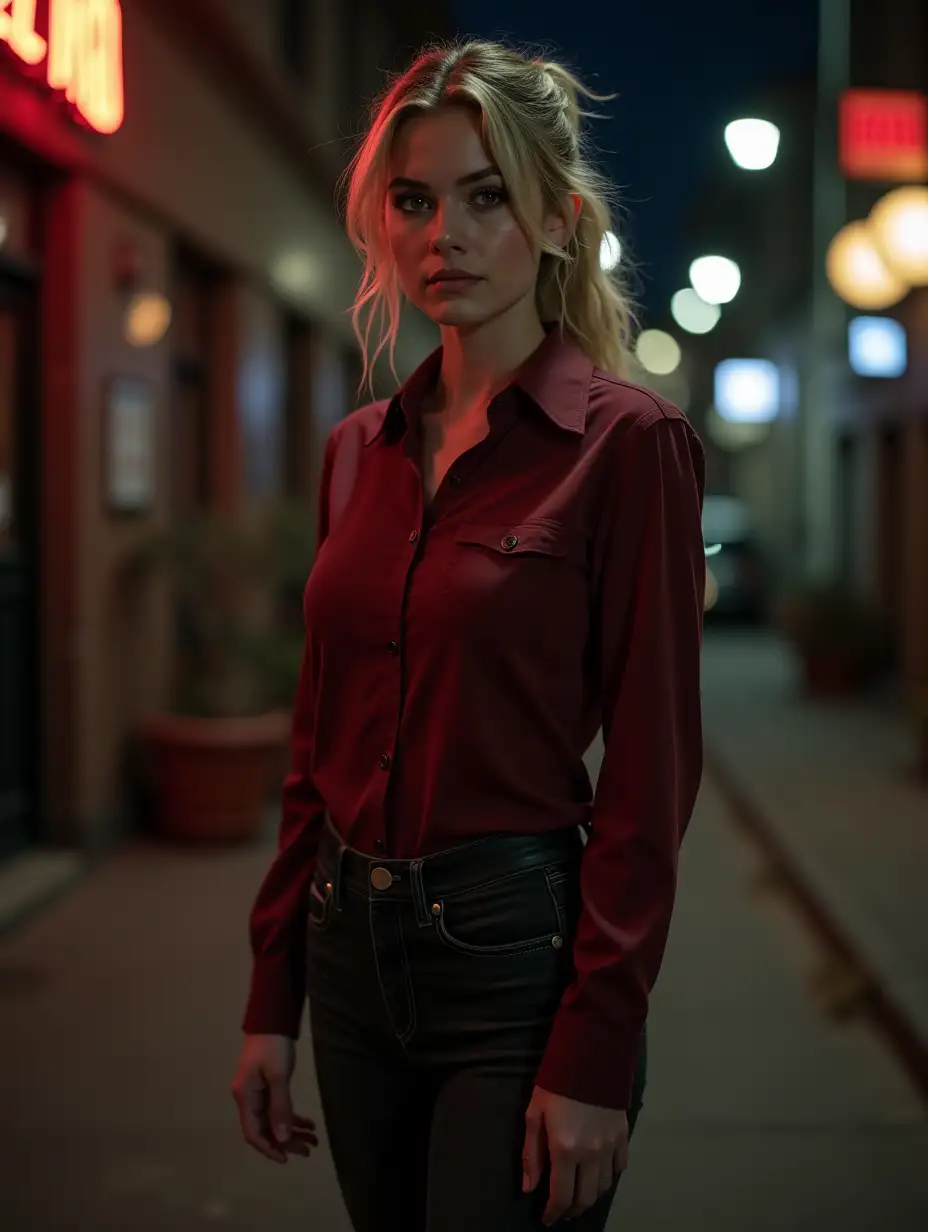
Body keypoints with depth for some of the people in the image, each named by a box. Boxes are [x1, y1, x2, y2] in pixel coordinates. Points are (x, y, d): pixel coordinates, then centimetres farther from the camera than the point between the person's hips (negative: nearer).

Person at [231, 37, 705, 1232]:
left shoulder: (627, 443, -10)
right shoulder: (360, 449, 8)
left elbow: (650, 771, -13)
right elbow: (319, 739, 11)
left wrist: (594, 1058, -15)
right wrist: (271, 998, 10)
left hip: (517, 952, -6)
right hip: (354, 950, 6)